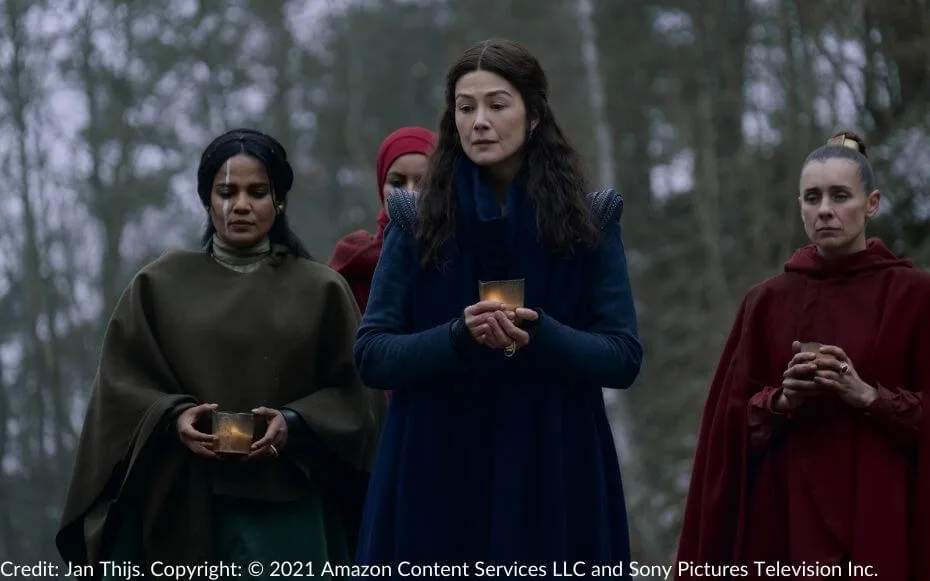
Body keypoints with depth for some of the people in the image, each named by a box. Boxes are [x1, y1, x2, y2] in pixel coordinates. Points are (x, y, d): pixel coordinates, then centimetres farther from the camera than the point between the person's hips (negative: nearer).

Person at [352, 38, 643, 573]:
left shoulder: (590, 222, 4)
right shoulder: (417, 224, 4)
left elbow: (624, 358, 0)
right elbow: (371, 357, 0)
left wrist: (538, 335, -18)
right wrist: (458, 336, -18)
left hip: (555, 480, 0)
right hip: (436, 481, 0)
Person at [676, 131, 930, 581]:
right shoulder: (767, 302, 8)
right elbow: (732, 418, 7)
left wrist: (867, 396, -16)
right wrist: (782, 399, -11)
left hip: (878, 519, -2)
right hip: (785, 519, 2)